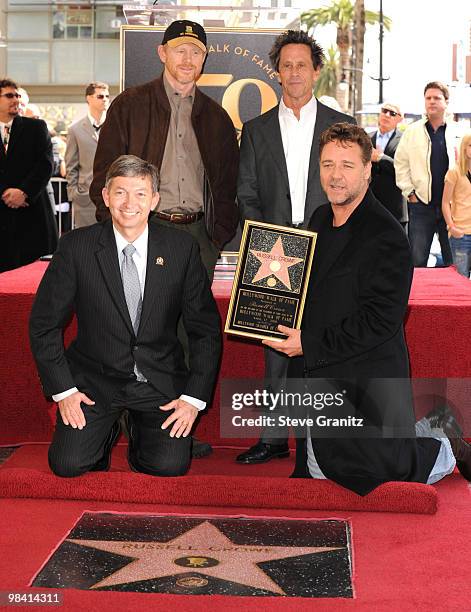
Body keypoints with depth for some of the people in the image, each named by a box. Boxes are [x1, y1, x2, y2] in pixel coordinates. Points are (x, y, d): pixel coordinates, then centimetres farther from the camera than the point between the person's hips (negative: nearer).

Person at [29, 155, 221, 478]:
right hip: (95, 380, 0)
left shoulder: (182, 248, -5)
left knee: (170, 466, -17)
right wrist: (63, 390, -7)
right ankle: (107, 430, 18)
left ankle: (141, 433, 18)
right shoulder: (76, 246, -7)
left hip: (161, 382, 0)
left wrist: (194, 397, -7)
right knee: (67, 464, -16)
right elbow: (44, 324, 0)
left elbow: (206, 329, 0)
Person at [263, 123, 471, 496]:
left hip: (368, 383, -7)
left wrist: (310, 344, -19)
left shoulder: (387, 237, -15)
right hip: (317, 374, 8)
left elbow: (380, 321, -20)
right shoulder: (321, 220, 11)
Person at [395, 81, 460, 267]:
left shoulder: (458, 133, 3)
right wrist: (409, 192, 0)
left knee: (453, 262, 7)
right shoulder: (412, 131, 4)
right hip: (421, 203, 0)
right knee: (417, 260, 3)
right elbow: (400, 163, 7)